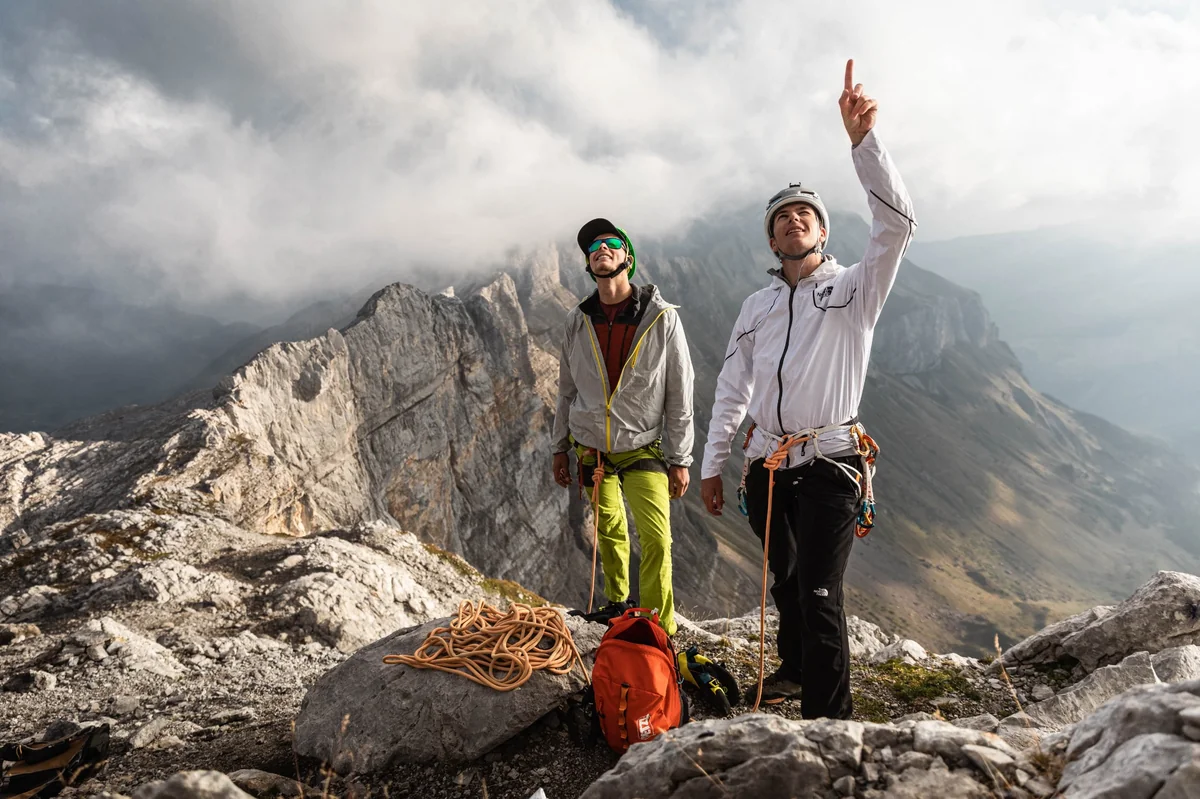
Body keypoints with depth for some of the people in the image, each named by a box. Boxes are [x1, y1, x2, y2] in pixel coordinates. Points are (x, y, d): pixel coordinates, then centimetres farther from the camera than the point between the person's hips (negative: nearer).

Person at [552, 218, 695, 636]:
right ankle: (617, 603, 38)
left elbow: (680, 395, -6)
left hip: (643, 447, -3)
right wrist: (560, 449, 12)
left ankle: (659, 632, 2)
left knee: (657, 539, -11)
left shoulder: (661, 318, -9)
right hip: (590, 446, 3)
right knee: (609, 530, 15)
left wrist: (679, 459, -6)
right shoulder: (577, 322, 1)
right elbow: (567, 390, 11)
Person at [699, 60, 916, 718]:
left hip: (829, 465, -5)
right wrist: (711, 464, 10)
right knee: (785, 580, 19)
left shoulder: (854, 289, 1)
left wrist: (863, 140, -26)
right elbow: (731, 389, 14)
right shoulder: (757, 306, 15)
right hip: (766, 466, 5)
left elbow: (896, 225, -17)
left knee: (820, 595, -11)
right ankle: (796, 669, 43)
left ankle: (830, 720, -1)